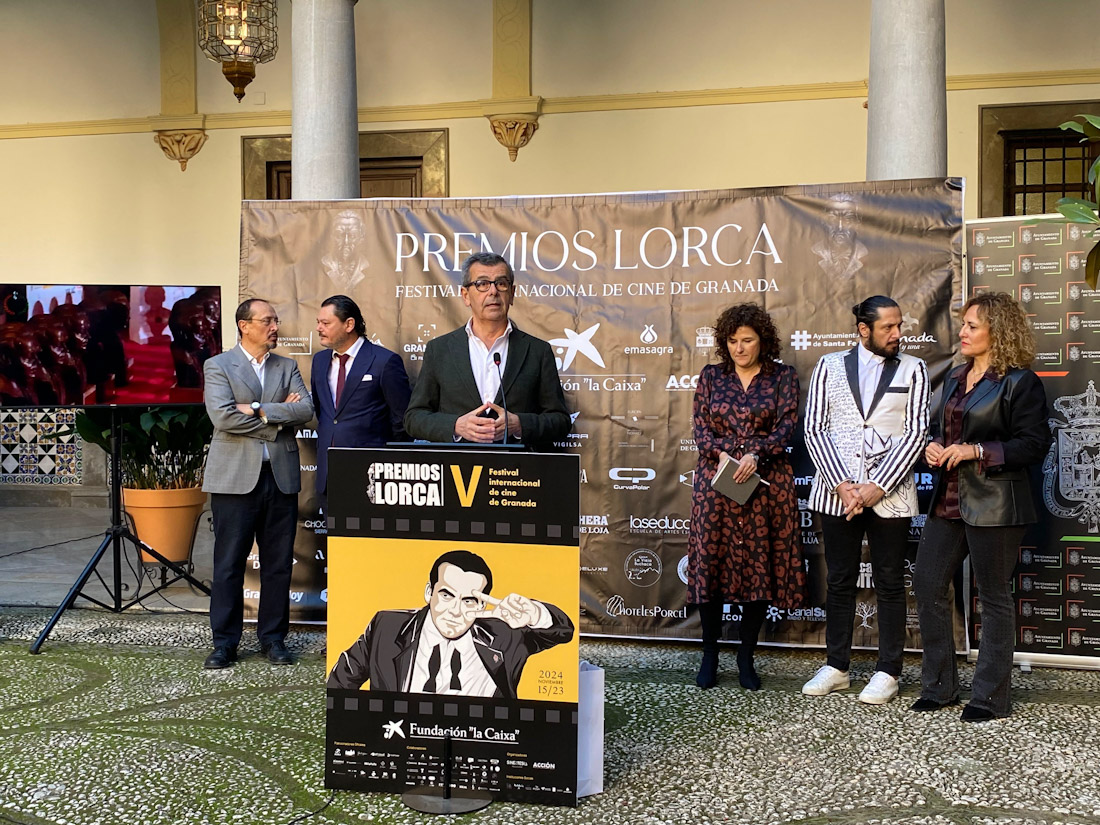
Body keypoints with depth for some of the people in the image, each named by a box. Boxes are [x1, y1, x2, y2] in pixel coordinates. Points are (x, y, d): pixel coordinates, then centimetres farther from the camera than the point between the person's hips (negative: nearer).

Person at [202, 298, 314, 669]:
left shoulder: (287, 367, 13)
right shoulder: (218, 366, 2)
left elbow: (306, 409, -3)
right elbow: (223, 417, -13)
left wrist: (258, 410, -12)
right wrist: (276, 420, -7)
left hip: (281, 476, 3)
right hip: (236, 477, -3)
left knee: (278, 564, 7)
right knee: (229, 564, 0)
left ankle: (273, 638, 17)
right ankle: (225, 642, 9)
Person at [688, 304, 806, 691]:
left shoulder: (783, 376, 6)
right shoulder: (711, 375, 11)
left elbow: (787, 425, -4)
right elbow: (699, 426, 4)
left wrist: (755, 455, -19)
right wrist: (722, 454, -14)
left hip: (766, 482, -1)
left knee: (759, 567, 0)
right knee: (711, 564, 0)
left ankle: (746, 658, 12)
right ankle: (709, 655, 12)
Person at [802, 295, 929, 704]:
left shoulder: (913, 369, 4)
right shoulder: (830, 366, 7)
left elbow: (916, 433, -2)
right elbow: (814, 429, 2)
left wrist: (878, 486, -11)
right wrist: (841, 484, -9)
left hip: (889, 494, -1)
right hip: (836, 490, 1)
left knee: (889, 583, 5)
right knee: (839, 580, 8)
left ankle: (888, 671, 14)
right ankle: (836, 667, 19)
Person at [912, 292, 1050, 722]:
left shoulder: (1020, 382, -9)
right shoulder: (956, 377, 14)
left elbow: (1034, 444, -13)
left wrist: (977, 452, -20)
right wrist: (933, 446, 3)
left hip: (993, 505, -8)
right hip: (948, 501, 8)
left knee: (994, 597, 2)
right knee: (927, 583, 8)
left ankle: (991, 695, 14)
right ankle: (938, 686, 20)